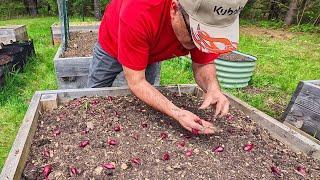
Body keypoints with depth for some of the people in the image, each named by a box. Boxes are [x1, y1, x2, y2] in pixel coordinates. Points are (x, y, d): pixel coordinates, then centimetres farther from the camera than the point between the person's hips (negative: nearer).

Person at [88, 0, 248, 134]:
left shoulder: (211, 19, -31)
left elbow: (203, 64, -17)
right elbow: (136, 83, -38)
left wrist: (212, 87, -38)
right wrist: (177, 113, -48)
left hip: (151, 53, 3)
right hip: (111, 48, -2)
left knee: (143, 100, 16)